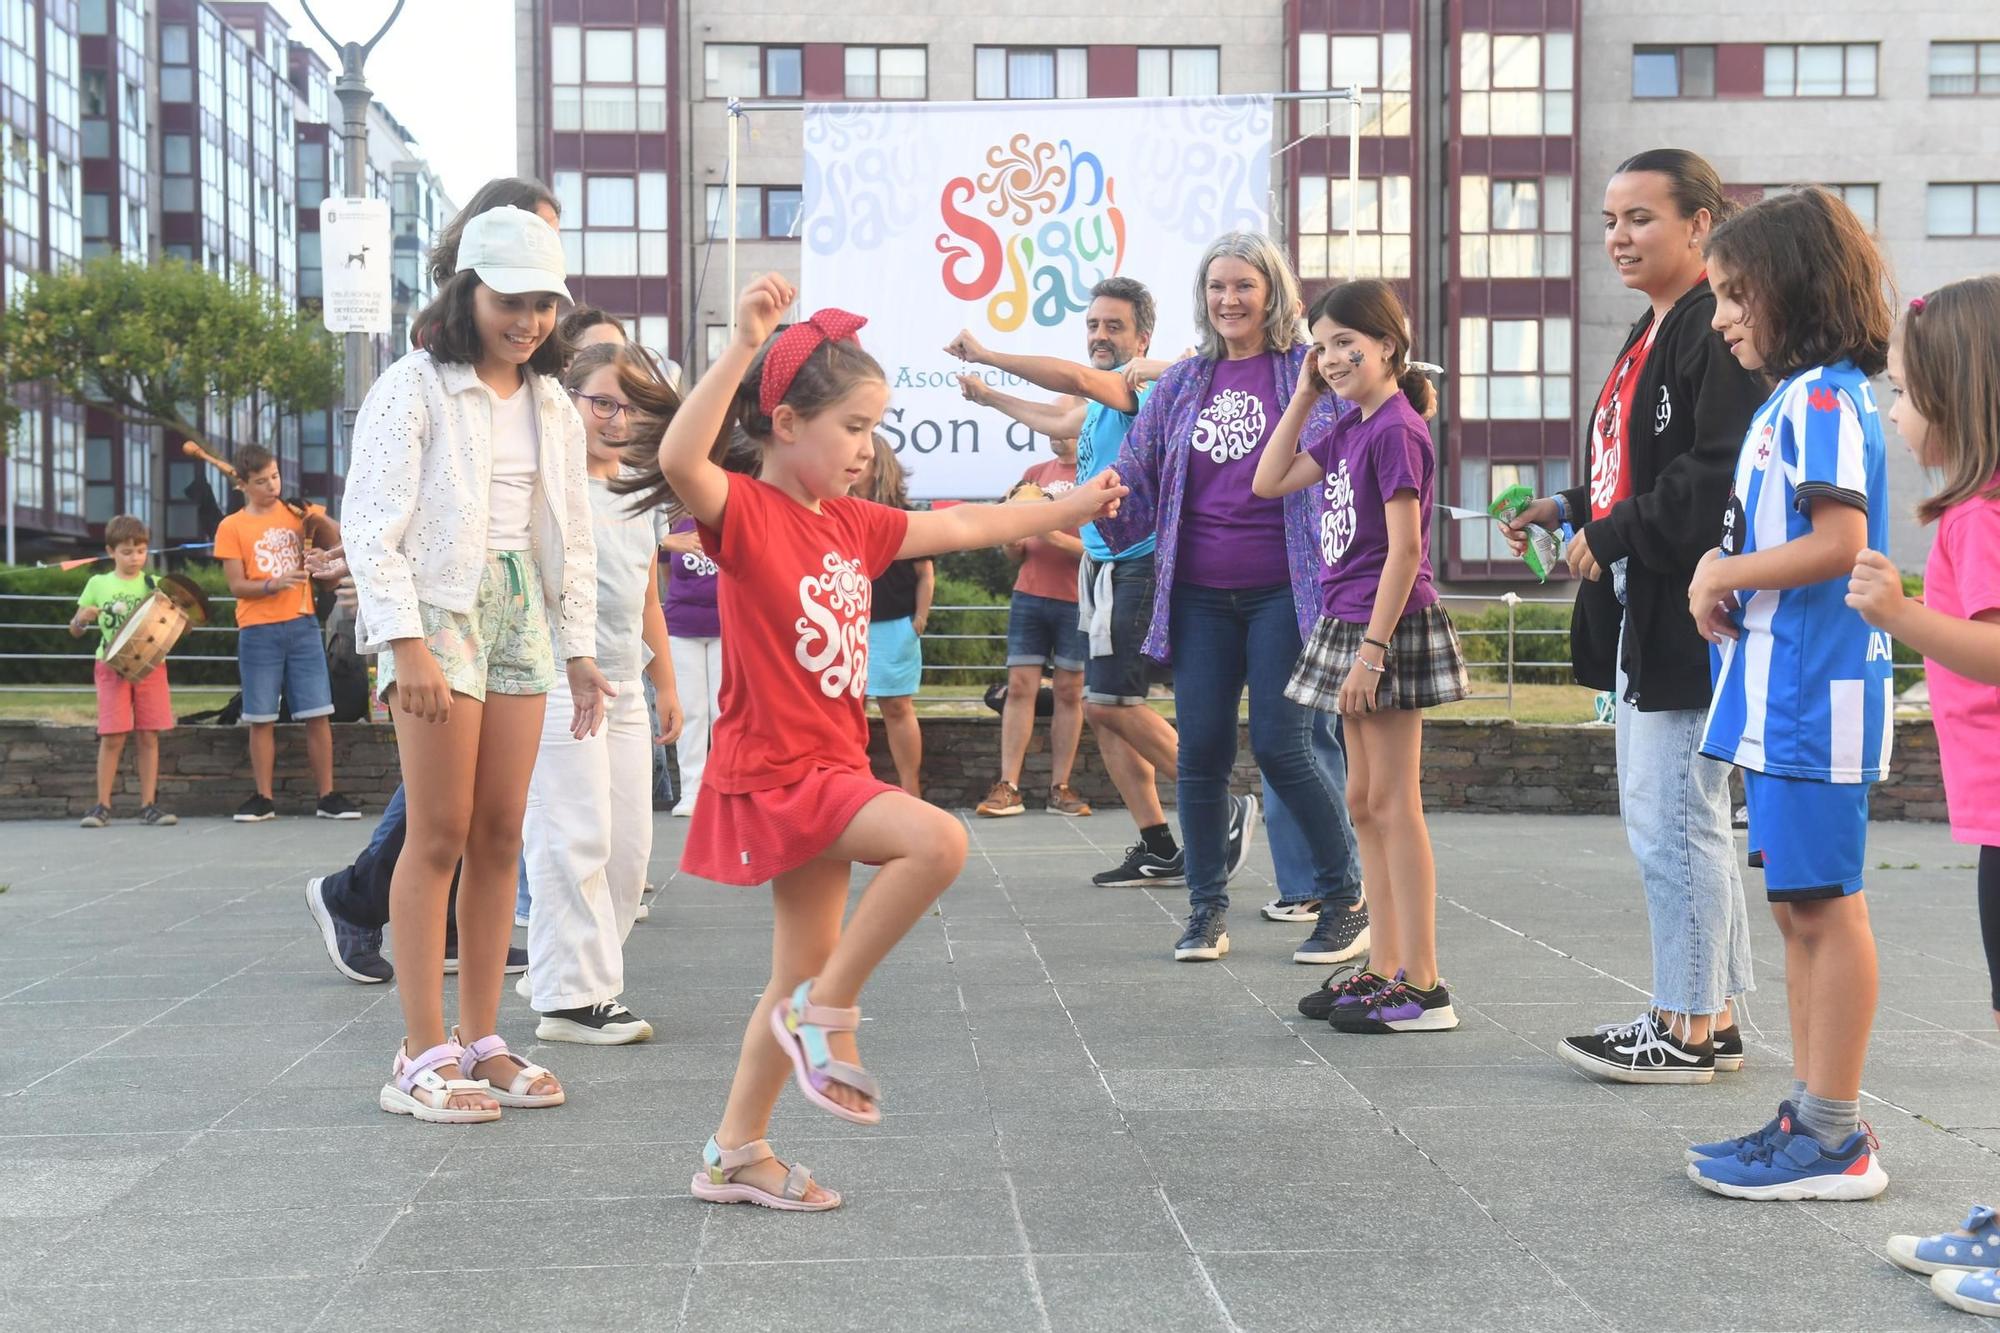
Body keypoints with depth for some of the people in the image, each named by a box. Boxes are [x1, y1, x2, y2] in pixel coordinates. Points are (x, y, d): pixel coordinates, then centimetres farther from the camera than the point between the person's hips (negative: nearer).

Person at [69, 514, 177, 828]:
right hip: (112, 666, -1)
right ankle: (102, 805, 3)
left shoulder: (154, 585, 7)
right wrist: (81, 618, -12)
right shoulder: (98, 584, 6)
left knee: (149, 736, 0)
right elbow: (75, 631, 10)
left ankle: (148, 805, 5)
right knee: (112, 737, -6)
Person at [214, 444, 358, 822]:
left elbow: (337, 542, 9)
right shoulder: (232, 527, 1)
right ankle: (263, 798, 10)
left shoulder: (295, 512, 9)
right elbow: (237, 586, -4)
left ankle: (327, 796, 3)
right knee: (262, 719, 2)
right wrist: (274, 584, -20)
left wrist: (321, 520, -10)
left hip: (302, 625, 2)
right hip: (258, 632, -2)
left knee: (318, 714, -1)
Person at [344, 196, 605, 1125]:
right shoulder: (415, 387, -5)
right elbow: (371, 525, -11)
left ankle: (479, 1042, 13)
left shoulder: (551, 405, 14)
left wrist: (580, 649, 13)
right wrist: (408, 645, -18)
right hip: (439, 610, -6)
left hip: (521, 612, 6)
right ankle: (421, 1060, -1)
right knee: (440, 836, -7)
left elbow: (572, 535, 19)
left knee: (500, 836, 5)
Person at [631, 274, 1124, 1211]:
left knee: (804, 976, 11)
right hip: (775, 773, -8)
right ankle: (828, 1011, -8)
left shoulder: (853, 526, 11)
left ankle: (735, 1155, 23)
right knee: (935, 841, -25)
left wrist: (1069, 508, 29)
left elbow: (959, 527, 23)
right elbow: (679, 459, -34)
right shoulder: (747, 510, -13)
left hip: (828, 768, 8)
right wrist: (743, 348, -40)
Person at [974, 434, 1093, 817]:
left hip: (1076, 601, -3)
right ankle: (1008, 787, -3)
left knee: (1069, 692, 1)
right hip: (1028, 596, 3)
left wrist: (1053, 535, -21)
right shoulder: (1034, 475, 13)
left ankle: (1060, 787, 6)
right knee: (1019, 686, -2)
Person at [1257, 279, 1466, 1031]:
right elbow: (1269, 482, 17)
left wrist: (1371, 650, -21)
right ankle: (1386, 968, 20)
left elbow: (1405, 550, -18)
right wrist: (1304, 395, 12)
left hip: (1391, 628, -9)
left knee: (1393, 804, -7)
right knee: (1365, 802, 12)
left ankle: (1423, 987, -2)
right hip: (1349, 626, 9)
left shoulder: (1396, 430, -14)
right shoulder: (1347, 428, 12)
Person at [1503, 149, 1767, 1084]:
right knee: (1661, 816, 15)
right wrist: (1570, 511, 10)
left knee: (1672, 822, -5)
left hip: (1690, 616, -11)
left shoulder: (1721, 330, -14)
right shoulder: (1653, 332, 18)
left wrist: (1614, 535, -18)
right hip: (1640, 614, 11)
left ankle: (1686, 1031, 7)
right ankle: (1711, 1017, 26)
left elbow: (1723, 476, -23)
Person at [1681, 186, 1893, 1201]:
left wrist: (1726, 575, -11)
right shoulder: (1786, 400, 18)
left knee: (1825, 906, -4)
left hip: (1814, 697, -10)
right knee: (1798, 907, 13)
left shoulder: (1821, 398, -13)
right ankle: (1812, 1117, 22)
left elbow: (1839, 541, -23)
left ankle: (1833, 1139, 3)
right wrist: (1725, 573, 5)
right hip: (1781, 695, 10)